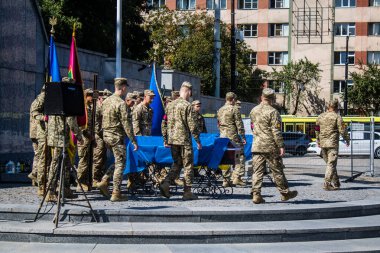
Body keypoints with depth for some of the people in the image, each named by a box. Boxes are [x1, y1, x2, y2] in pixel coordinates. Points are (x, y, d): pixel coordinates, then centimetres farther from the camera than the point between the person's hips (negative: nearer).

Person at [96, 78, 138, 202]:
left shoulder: (106, 101, 9)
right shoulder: (121, 103, -16)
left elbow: (102, 119, 15)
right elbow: (126, 124, -19)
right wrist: (133, 141, -16)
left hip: (106, 135, 8)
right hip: (117, 137, -8)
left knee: (116, 161, 22)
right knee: (120, 164, -1)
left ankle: (104, 181, 10)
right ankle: (116, 193, -1)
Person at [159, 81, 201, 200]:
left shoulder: (170, 105, 10)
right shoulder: (187, 105, -11)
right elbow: (192, 125, -13)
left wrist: (165, 139, 19)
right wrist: (198, 140, -6)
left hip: (172, 139, 6)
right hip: (184, 140, -6)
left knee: (177, 164, 16)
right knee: (188, 165, 3)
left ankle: (165, 183, -5)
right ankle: (187, 192, 5)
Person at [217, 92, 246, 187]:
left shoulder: (220, 110, 12)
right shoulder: (234, 109, -9)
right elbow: (239, 125, -10)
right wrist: (243, 137, -7)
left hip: (223, 136, 7)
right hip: (233, 136, -7)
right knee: (240, 156, 0)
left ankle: (226, 180, 8)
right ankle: (237, 177, -9)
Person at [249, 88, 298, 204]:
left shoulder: (253, 111, 8)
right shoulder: (273, 112, -11)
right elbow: (276, 131, -14)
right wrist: (281, 146, -12)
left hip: (257, 146, 5)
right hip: (271, 147, -5)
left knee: (257, 171, 4)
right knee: (277, 171, 6)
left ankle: (256, 194, -3)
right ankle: (285, 193, 17)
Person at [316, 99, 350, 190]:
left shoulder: (320, 116, 10)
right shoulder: (337, 117, -8)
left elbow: (317, 130, 17)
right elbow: (342, 130, -10)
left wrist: (318, 141, 28)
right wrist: (347, 139, 5)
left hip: (323, 143, 6)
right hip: (332, 143, -6)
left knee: (329, 163, 16)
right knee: (331, 164, -4)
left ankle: (336, 183, 22)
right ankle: (327, 184, -10)